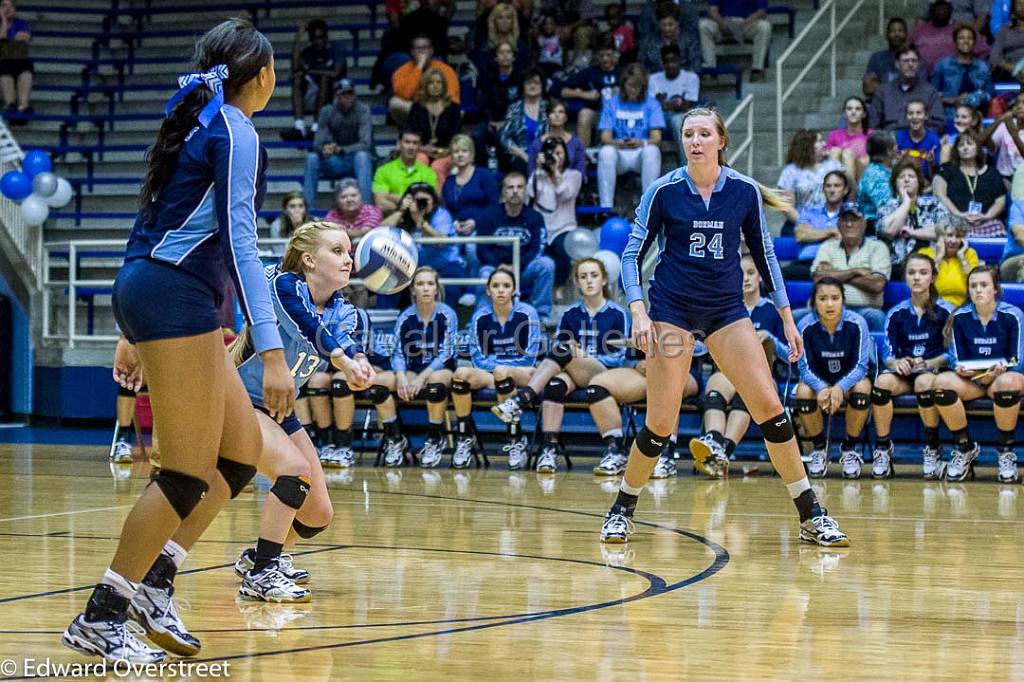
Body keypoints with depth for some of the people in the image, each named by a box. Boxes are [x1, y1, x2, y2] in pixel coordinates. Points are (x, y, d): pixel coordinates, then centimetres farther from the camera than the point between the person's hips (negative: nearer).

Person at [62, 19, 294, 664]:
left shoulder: (199, 125, 19)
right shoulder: (236, 132, -9)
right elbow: (238, 240, -18)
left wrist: (134, 331, 26)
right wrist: (271, 349, -24)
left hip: (148, 296, 10)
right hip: (175, 299, -10)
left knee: (242, 452, 9)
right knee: (189, 472, -8)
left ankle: (151, 581, 8)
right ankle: (100, 618, -7)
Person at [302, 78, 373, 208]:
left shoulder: (363, 111, -11)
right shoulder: (327, 112, -2)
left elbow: (365, 144, -20)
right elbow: (317, 143, -6)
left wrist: (341, 149, -36)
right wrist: (324, 149, -32)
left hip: (360, 161, -3)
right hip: (336, 163, 3)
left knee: (362, 156, -36)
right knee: (311, 158, -22)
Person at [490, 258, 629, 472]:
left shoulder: (618, 314, 6)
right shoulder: (570, 314, 16)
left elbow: (618, 357, -1)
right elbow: (555, 351, 12)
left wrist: (584, 357, -14)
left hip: (604, 374, -3)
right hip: (573, 373, 3)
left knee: (563, 351, -33)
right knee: (555, 384, -36)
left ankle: (520, 400, -42)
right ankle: (550, 447, -44)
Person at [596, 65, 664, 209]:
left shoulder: (652, 104, 5)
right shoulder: (611, 103, 7)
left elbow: (656, 138, -6)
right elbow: (605, 137, -2)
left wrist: (642, 143, -30)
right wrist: (616, 143, -27)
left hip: (642, 154, 0)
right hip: (619, 155, 1)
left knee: (652, 151, -34)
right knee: (605, 152, -33)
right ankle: (606, 206, -34)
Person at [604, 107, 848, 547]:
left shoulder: (745, 191, -2)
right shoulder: (663, 190, -7)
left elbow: (764, 254, 9)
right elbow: (632, 254, -2)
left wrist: (787, 319, 7)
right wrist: (638, 312, -16)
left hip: (726, 309, 2)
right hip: (672, 308, -2)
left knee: (769, 407, -7)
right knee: (660, 424, -5)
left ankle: (812, 517, 1)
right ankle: (621, 511, 17)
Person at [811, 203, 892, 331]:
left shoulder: (877, 247, 10)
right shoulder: (828, 247, 18)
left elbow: (877, 285, -6)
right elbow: (819, 277, 0)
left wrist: (837, 275, -1)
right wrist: (855, 271, -2)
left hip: (865, 309, -1)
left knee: (876, 317, -35)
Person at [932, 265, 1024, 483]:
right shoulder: (960, 317, 1)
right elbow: (957, 360, 3)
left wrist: (999, 371, -27)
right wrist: (962, 369, -21)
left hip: (1002, 377, -3)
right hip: (971, 380, 3)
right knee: (942, 381, -29)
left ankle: (1006, 451, -18)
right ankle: (965, 448, -10)